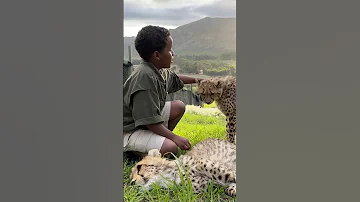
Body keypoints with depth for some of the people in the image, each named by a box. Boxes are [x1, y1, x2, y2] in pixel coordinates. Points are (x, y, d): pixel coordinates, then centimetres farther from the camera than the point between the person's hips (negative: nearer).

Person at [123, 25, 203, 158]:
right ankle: (131, 150, -4)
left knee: (179, 106, 15)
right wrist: (175, 138, -24)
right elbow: (150, 121, -30)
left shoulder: (159, 71, -2)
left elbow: (175, 79, 26)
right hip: (130, 130, -10)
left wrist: (195, 80, 28)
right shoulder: (145, 76, -30)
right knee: (170, 148, -28)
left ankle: (159, 139, 11)